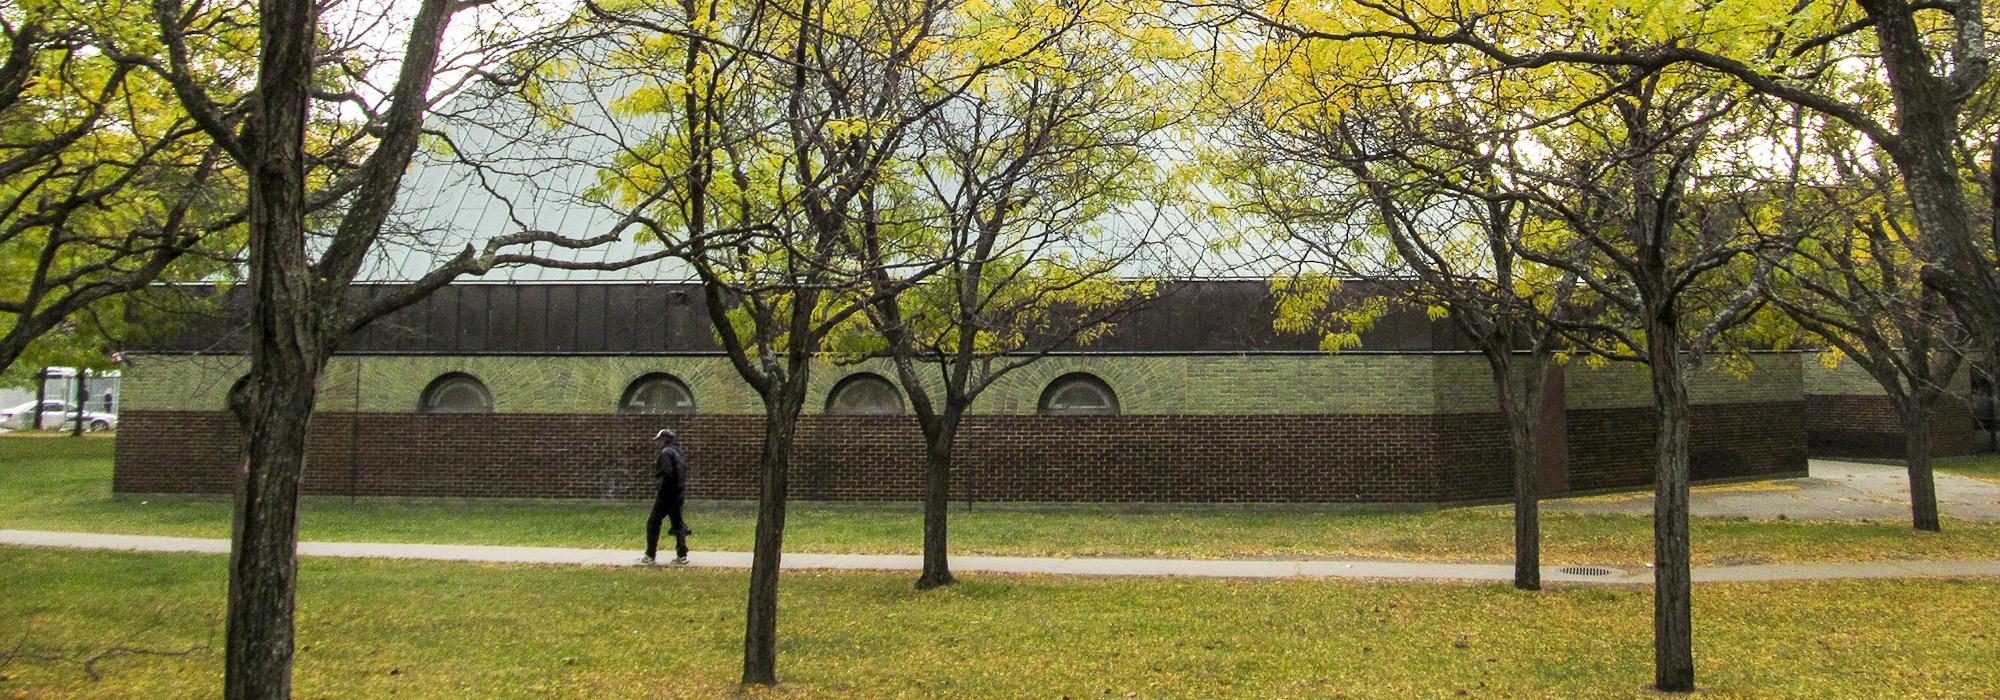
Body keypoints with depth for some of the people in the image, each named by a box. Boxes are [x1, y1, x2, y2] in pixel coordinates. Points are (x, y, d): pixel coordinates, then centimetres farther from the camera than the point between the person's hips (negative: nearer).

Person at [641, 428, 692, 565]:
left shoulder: (666, 452, -12)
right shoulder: (680, 452, 16)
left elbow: (666, 472, -24)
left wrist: (656, 475, -5)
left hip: (667, 493, -8)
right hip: (679, 493, 8)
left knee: (653, 523, 1)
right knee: (677, 523, 11)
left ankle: (650, 555, 2)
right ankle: (682, 555, 7)